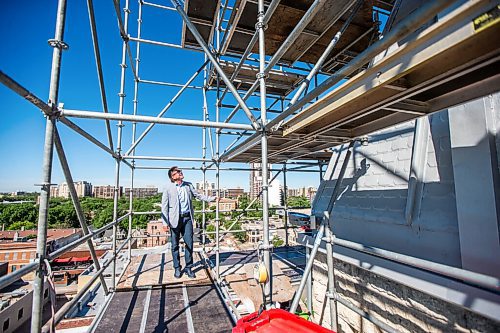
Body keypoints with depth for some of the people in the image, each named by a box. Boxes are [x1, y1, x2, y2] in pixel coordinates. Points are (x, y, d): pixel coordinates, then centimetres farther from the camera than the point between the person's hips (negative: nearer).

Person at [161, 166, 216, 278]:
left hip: (187, 218, 3)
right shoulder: (168, 187, -5)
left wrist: (211, 198, 8)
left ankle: (188, 267, 22)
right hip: (175, 219, -3)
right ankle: (177, 268, 27)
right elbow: (164, 205, -4)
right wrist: (165, 222, -8)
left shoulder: (188, 185, 6)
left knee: (189, 243, 6)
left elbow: (198, 195, 16)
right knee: (175, 245, 9)